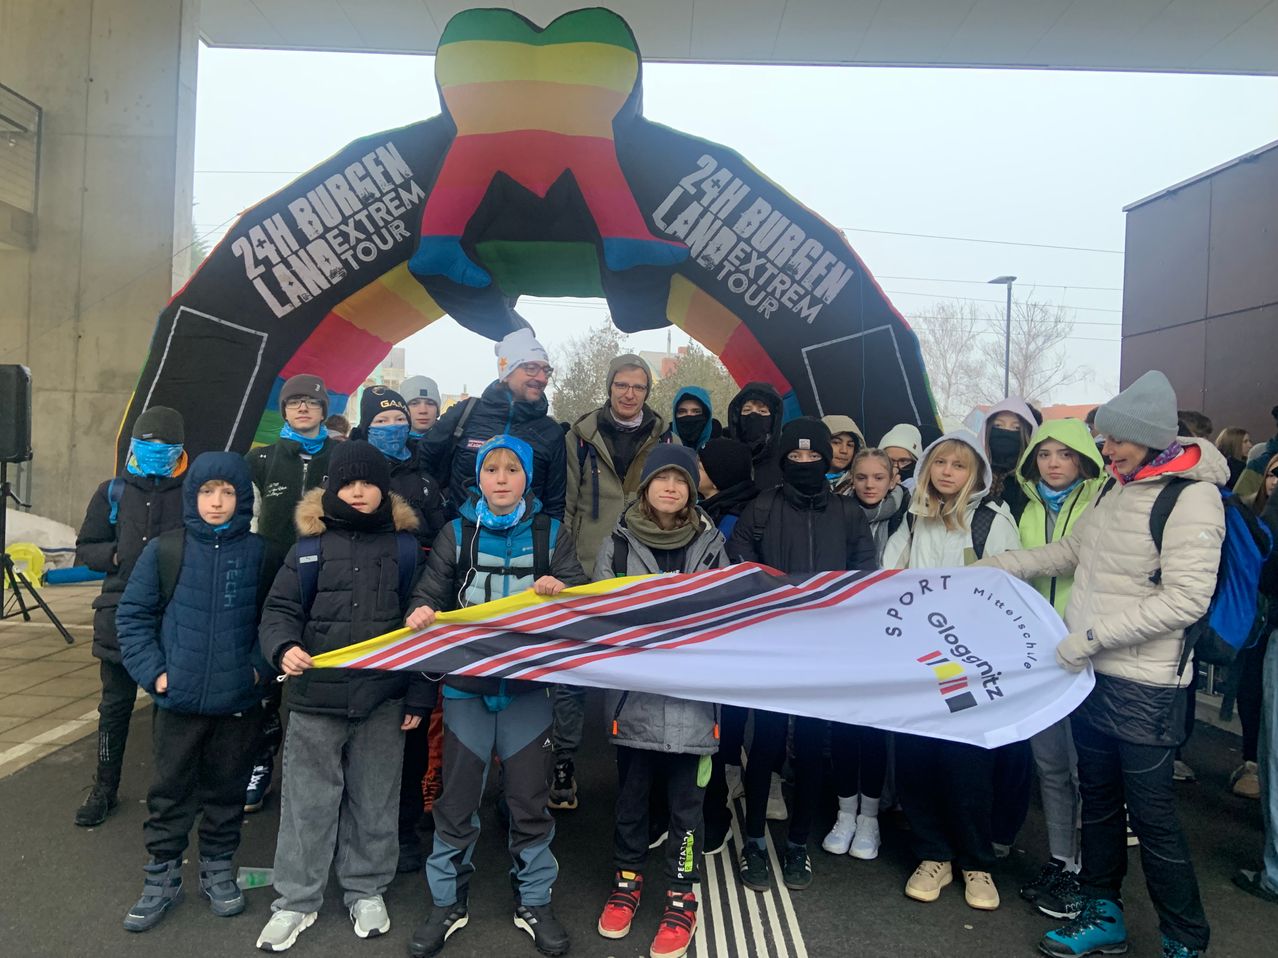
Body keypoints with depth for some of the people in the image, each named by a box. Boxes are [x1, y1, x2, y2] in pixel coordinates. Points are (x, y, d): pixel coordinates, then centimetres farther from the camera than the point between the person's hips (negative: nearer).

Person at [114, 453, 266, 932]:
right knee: (169, 792, 12)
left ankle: (218, 870, 32)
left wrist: (260, 667, -8)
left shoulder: (257, 552, -5)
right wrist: (153, 671, -7)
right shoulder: (164, 550, -5)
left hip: (239, 700, 0)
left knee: (227, 790, 14)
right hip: (178, 699, 0)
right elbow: (133, 615, 0)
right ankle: (162, 878, 29)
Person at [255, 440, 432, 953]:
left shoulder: (405, 546, 1)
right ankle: (296, 900, 26)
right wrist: (284, 647, -20)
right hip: (316, 697, 0)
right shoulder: (311, 544, 1)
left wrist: (419, 695, 0)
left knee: (374, 802, 13)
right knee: (307, 801, 9)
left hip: (383, 700, 0)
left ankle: (367, 890, 32)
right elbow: (280, 609, 2)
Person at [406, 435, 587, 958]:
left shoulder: (552, 533, 3)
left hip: (528, 684, 0)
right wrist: (422, 613, -22)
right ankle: (448, 903, 27)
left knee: (529, 799, 9)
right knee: (456, 800, 9)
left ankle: (534, 901, 27)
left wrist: (560, 590, -22)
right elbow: (430, 593, 0)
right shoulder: (457, 533, 4)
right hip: (467, 683, 0)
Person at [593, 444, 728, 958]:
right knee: (631, 795, 15)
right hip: (633, 691, 0)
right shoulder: (618, 544, 3)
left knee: (686, 801, 9)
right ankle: (627, 879, 35)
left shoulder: (711, 544, 4)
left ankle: (682, 896, 25)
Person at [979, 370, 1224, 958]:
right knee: (1098, 798, 18)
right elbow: (1074, 551, 18)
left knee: (1152, 815, 3)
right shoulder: (1116, 485, 7)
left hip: (1143, 685, -8)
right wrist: (1001, 566, 10)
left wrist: (1093, 633, -21)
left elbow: (1185, 599, -22)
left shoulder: (1191, 496, -16)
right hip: (1090, 671, 8)